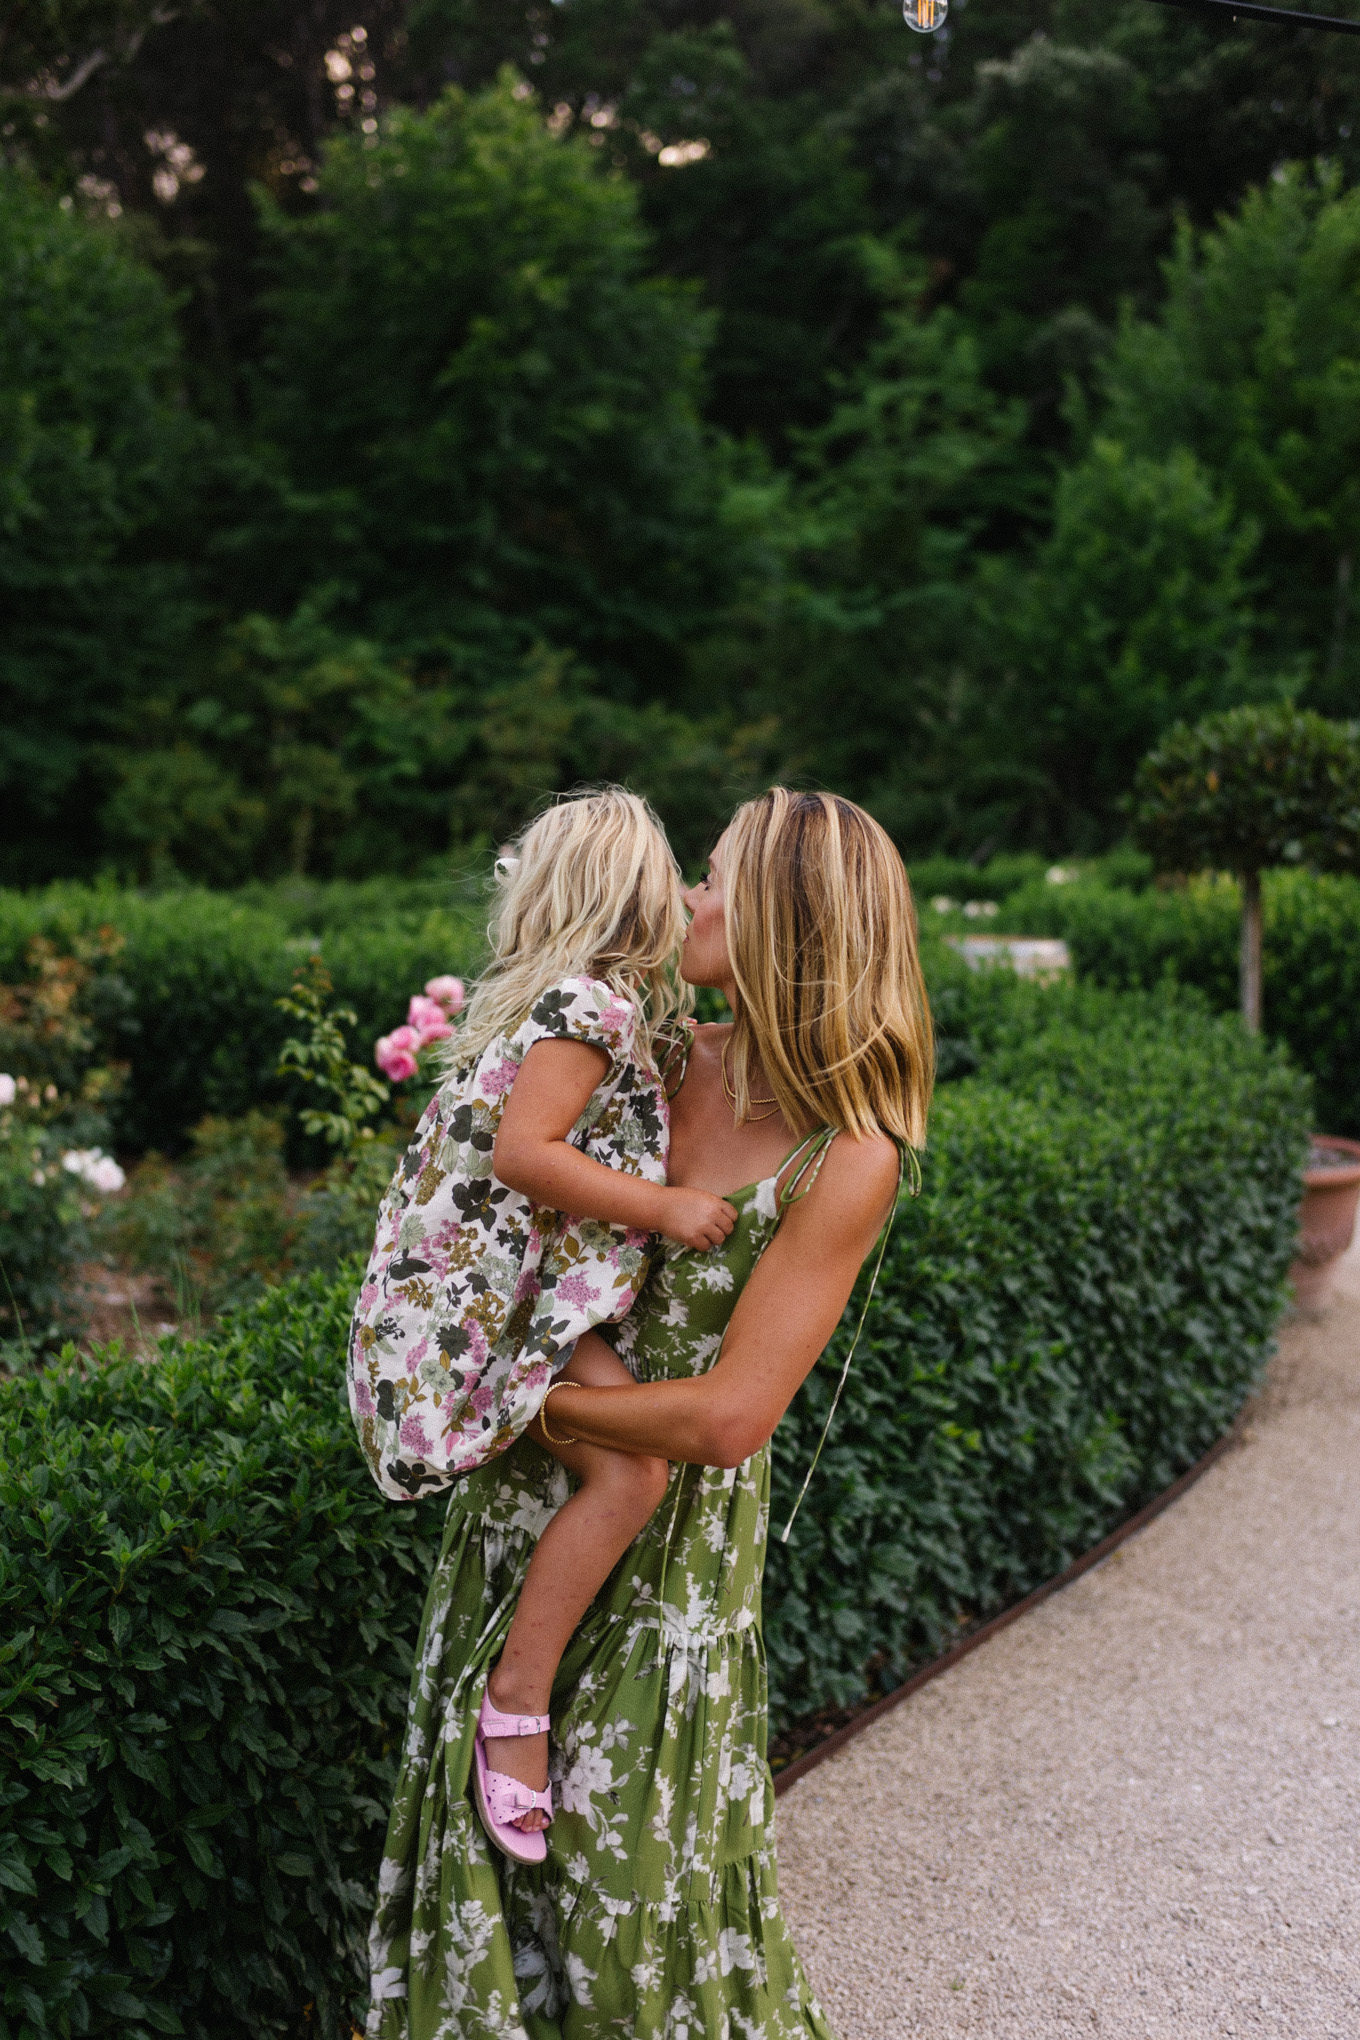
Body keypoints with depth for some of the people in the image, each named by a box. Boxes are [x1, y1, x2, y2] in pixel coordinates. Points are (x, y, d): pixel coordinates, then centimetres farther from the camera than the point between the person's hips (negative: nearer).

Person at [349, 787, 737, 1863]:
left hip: (511, 1286, 11)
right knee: (632, 1468, -22)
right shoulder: (592, 1004, -15)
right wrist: (660, 1206, -20)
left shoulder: (558, 997, 16)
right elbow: (521, 1152, -23)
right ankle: (517, 1701, -15)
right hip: (486, 1302, -11)